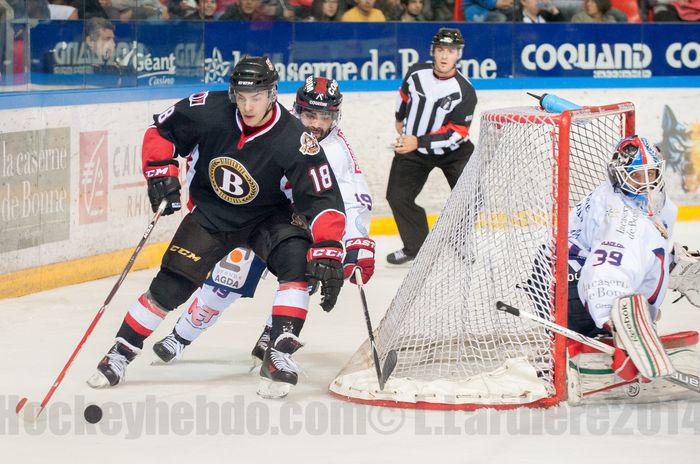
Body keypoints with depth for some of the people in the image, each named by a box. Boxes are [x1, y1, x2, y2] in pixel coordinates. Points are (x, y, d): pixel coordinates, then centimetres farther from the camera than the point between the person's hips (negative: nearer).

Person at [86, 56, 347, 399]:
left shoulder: (294, 140, -27)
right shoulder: (208, 111, -22)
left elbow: (323, 200, -28)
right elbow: (160, 131, -4)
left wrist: (328, 253, -38)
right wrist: (161, 172, -17)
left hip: (266, 215, -1)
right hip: (209, 212, 1)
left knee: (298, 262, -28)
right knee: (170, 287, -6)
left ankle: (280, 356, -25)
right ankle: (121, 352, 11)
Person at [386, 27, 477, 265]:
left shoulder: (465, 92, -21)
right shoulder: (417, 72, -11)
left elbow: (455, 133, -24)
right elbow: (405, 94, 14)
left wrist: (419, 142, -31)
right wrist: (400, 120, 28)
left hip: (452, 150, -3)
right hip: (412, 147, 3)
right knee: (398, 196, -5)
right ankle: (415, 246, 9)